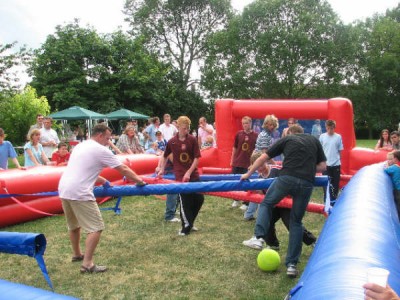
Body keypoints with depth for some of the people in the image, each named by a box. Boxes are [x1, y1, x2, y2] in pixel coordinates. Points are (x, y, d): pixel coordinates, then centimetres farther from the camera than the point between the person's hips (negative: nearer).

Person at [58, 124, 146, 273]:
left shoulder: (80, 146, 19)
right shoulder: (101, 150, -5)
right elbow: (123, 169, 0)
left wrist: (102, 180, 34)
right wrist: (139, 180, 12)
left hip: (63, 190, 9)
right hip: (79, 193, -9)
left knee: (74, 225, 25)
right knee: (96, 228, -3)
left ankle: (77, 254, 42)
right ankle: (87, 264, -4)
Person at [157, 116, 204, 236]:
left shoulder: (192, 139, -4)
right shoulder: (172, 142, -4)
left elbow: (197, 158, -6)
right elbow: (165, 156, 13)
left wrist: (189, 172, -13)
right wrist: (162, 170, 10)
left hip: (193, 175, 2)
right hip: (180, 176, -2)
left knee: (199, 199, 7)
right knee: (185, 201, -2)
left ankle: (189, 222, 28)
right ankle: (186, 227, 16)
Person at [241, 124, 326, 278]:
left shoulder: (286, 139, 21)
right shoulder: (314, 140, 26)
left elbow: (263, 157, 21)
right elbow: (323, 166, 18)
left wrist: (248, 174, 31)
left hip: (287, 178, -2)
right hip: (307, 183, 2)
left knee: (266, 204, 22)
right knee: (296, 221, 15)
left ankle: (258, 238, 2)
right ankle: (292, 264, 13)